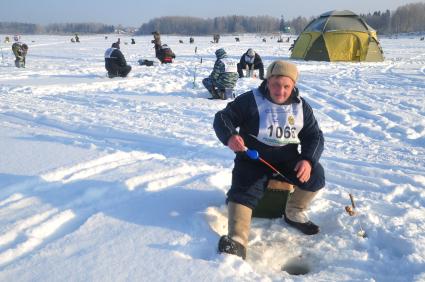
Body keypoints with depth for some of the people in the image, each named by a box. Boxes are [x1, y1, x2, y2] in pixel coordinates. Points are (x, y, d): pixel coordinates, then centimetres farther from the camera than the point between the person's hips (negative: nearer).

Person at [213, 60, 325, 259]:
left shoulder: (301, 106, 3)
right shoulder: (251, 100, -8)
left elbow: (315, 136, 4)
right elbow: (222, 118, -9)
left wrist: (308, 160, -18)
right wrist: (229, 136, -33)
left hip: (287, 159, 3)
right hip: (253, 158, -3)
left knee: (315, 175, -20)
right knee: (244, 190, -27)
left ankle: (294, 213, 4)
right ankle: (237, 242, -35)